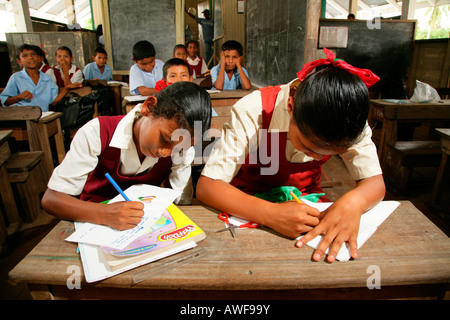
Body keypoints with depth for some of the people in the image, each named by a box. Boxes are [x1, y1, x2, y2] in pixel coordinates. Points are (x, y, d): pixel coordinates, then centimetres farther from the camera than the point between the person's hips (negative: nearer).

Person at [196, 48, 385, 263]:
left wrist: (353, 201, -39)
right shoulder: (252, 111, -29)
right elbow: (206, 186, -30)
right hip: (249, 203, -3)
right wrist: (269, 214, -46)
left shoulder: (350, 118, -19)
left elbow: (375, 182, -15)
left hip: (306, 202, 4)